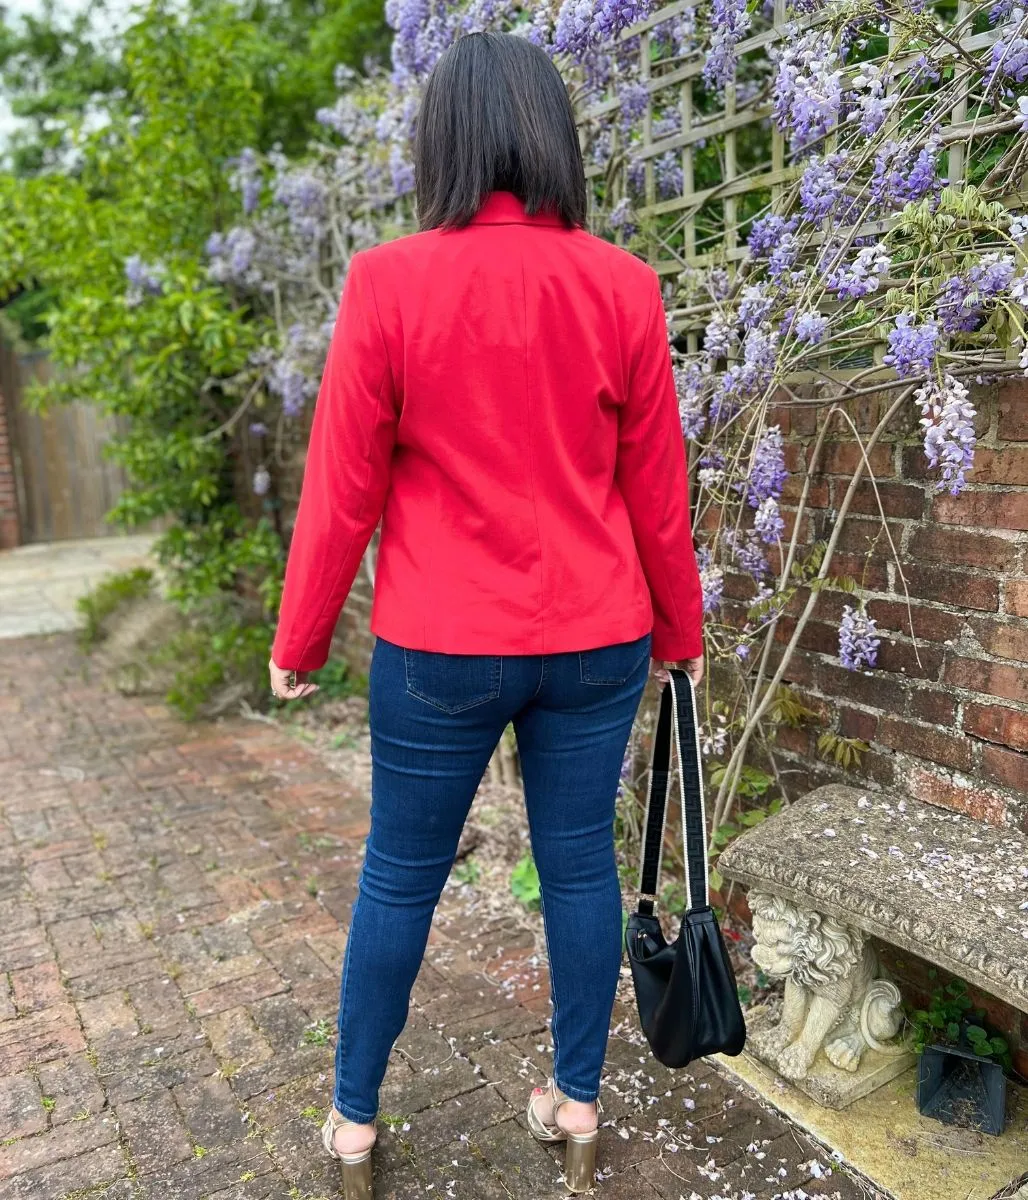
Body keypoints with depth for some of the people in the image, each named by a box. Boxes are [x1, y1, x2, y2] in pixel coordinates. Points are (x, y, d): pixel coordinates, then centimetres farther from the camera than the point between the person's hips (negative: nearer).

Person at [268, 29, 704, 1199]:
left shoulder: (389, 282, -9)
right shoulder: (623, 286, -2)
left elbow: (342, 490, -6)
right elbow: (656, 489, 2)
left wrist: (298, 642, 6)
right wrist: (680, 631, 14)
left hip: (440, 649, -2)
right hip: (597, 640, 3)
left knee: (398, 878, 14)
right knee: (580, 863, 15)